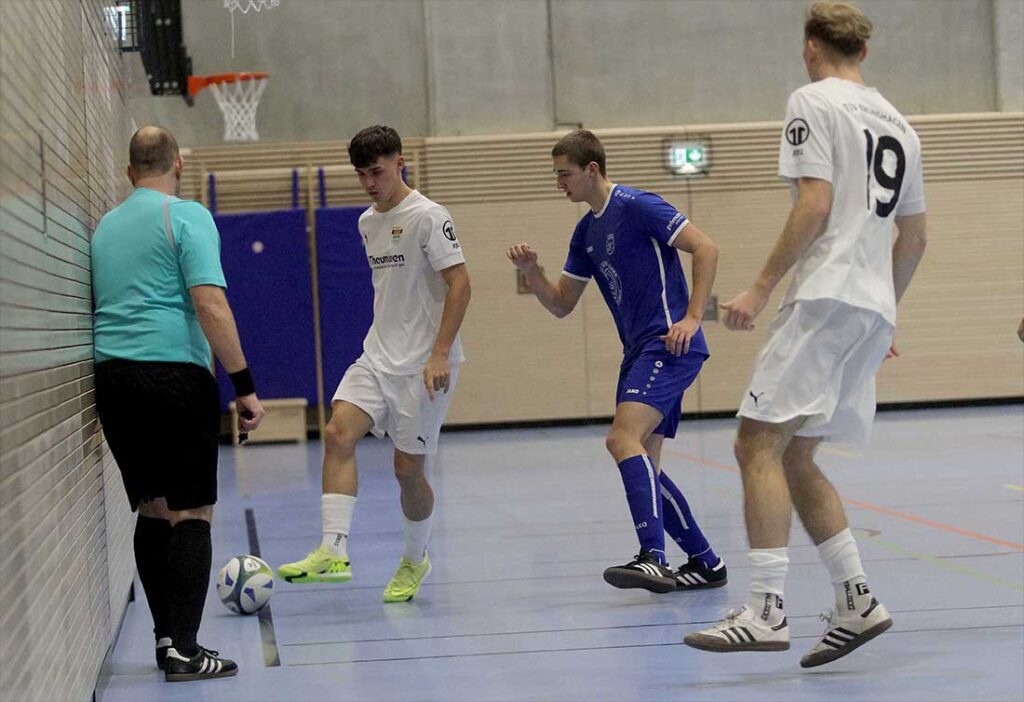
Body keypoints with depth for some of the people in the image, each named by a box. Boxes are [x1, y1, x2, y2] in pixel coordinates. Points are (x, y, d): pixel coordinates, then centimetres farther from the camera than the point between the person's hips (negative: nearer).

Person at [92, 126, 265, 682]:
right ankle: (183, 650, -7)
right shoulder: (186, 217, -4)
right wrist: (244, 384, -13)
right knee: (191, 513, -2)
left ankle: (166, 637, 15)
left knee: (152, 511, 14)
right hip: (175, 375, -6)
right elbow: (210, 305, -14)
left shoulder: (104, 226, 16)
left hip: (112, 376, 6)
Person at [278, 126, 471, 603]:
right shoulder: (368, 222, 13)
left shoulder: (427, 217, -10)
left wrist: (439, 355, -21)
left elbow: (459, 284, -15)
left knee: (408, 467, -1)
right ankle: (333, 551, -20)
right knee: (339, 432, -15)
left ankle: (415, 560, 23)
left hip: (424, 364, -7)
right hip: (377, 357, 7)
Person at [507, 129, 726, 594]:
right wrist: (530, 270, 3)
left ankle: (653, 559, -32)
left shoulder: (636, 207, -9)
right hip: (638, 352, 10)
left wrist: (692, 317, -18)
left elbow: (706, 249, -12)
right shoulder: (586, 232, 17)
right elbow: (560, 304, 20)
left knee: (624, 439, -25)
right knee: (642, 466, 7)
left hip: (669, 344, -10)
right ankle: (705, 563, 15)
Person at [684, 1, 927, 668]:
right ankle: (857, 600, 5)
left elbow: (814, 206, -13)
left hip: (827, 296, -8)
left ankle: (767, 611, -22)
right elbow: (914, 238, 24)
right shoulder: (897, 122, 21)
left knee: (759, 443, -12)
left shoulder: (813, 101, -2)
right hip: (875, 309, 8)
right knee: (794, 458, 12)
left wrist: (762, 287, -11)